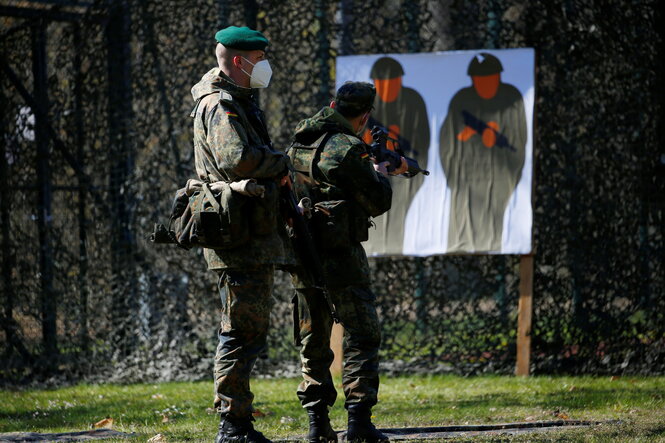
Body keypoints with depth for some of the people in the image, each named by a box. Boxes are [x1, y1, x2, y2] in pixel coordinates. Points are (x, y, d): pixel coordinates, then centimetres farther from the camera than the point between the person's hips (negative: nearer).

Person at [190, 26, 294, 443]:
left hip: (254, 238, 11)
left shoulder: (240, 102, 21)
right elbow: (238, 158, -28)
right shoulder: (221, 105, -13)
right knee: (243, 332, -9)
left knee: (250, 331, 14)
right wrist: (284, 164, -14)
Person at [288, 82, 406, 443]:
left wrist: (382, 169, 30)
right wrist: (382, 176, 13)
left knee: (314, 343, 13)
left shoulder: (298, 144, 10)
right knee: (362, 337, 0)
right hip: (340, 257, -7)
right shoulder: (347, 149, -14)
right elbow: (377, 202, -8)